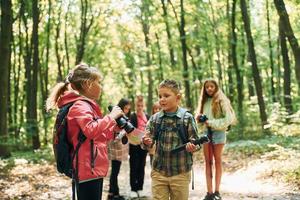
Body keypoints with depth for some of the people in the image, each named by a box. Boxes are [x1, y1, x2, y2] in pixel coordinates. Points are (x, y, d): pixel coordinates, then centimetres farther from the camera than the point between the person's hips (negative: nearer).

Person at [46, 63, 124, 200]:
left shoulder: (85, 105, 19)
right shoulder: (80, 106, -13)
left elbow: (100, 137, 25)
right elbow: (91, 130, -31)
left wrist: (116, 124, 14)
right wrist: (111, 116, -18)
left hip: (93, 169, 11)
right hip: (88, 170, -11)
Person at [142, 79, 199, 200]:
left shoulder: (187, 118, -7)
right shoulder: (154, 119, 1)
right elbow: (148, 143, 3)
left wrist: (192, 146, -25)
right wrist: (146, 142, -20)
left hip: (180, 173, -2)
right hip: (158, 172, 2)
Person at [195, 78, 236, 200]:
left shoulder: (221, 100, -5)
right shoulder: (204, 101, 12)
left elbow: (229, 118, -12)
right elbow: (200, 117, 21)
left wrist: (212, 123, -15)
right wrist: (199, 117, -2)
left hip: (218, 131, -5)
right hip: (206, 132, 5)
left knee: (217, 161, 1)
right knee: (208, 162, 1)